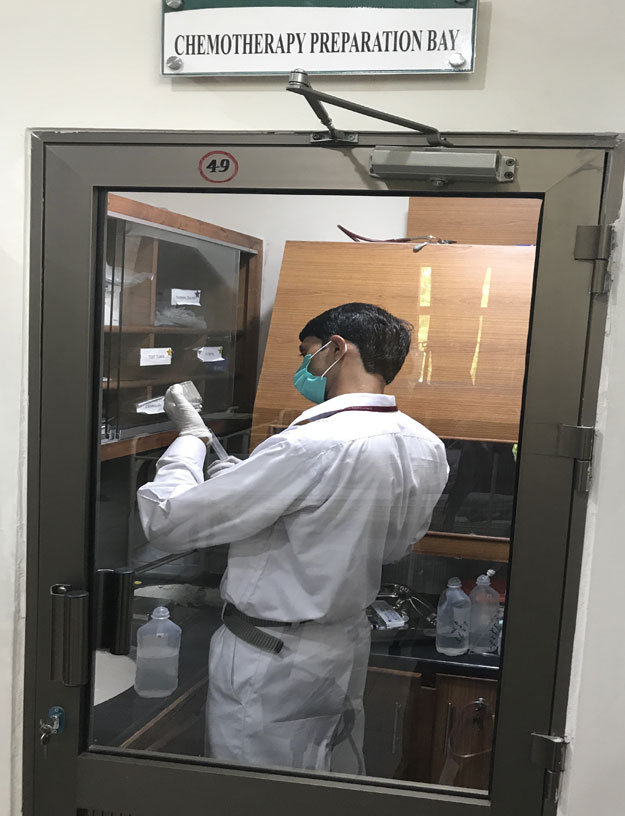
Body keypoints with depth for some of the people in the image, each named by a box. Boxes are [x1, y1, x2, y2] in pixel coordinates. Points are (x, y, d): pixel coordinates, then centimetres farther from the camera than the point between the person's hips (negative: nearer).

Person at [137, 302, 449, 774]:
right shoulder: (428, 448, -2)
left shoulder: (312, 445, -28)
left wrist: (191, 436, -5)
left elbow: (166, 522, -24)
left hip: (272, 664, -7)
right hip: (348, 645, 8)